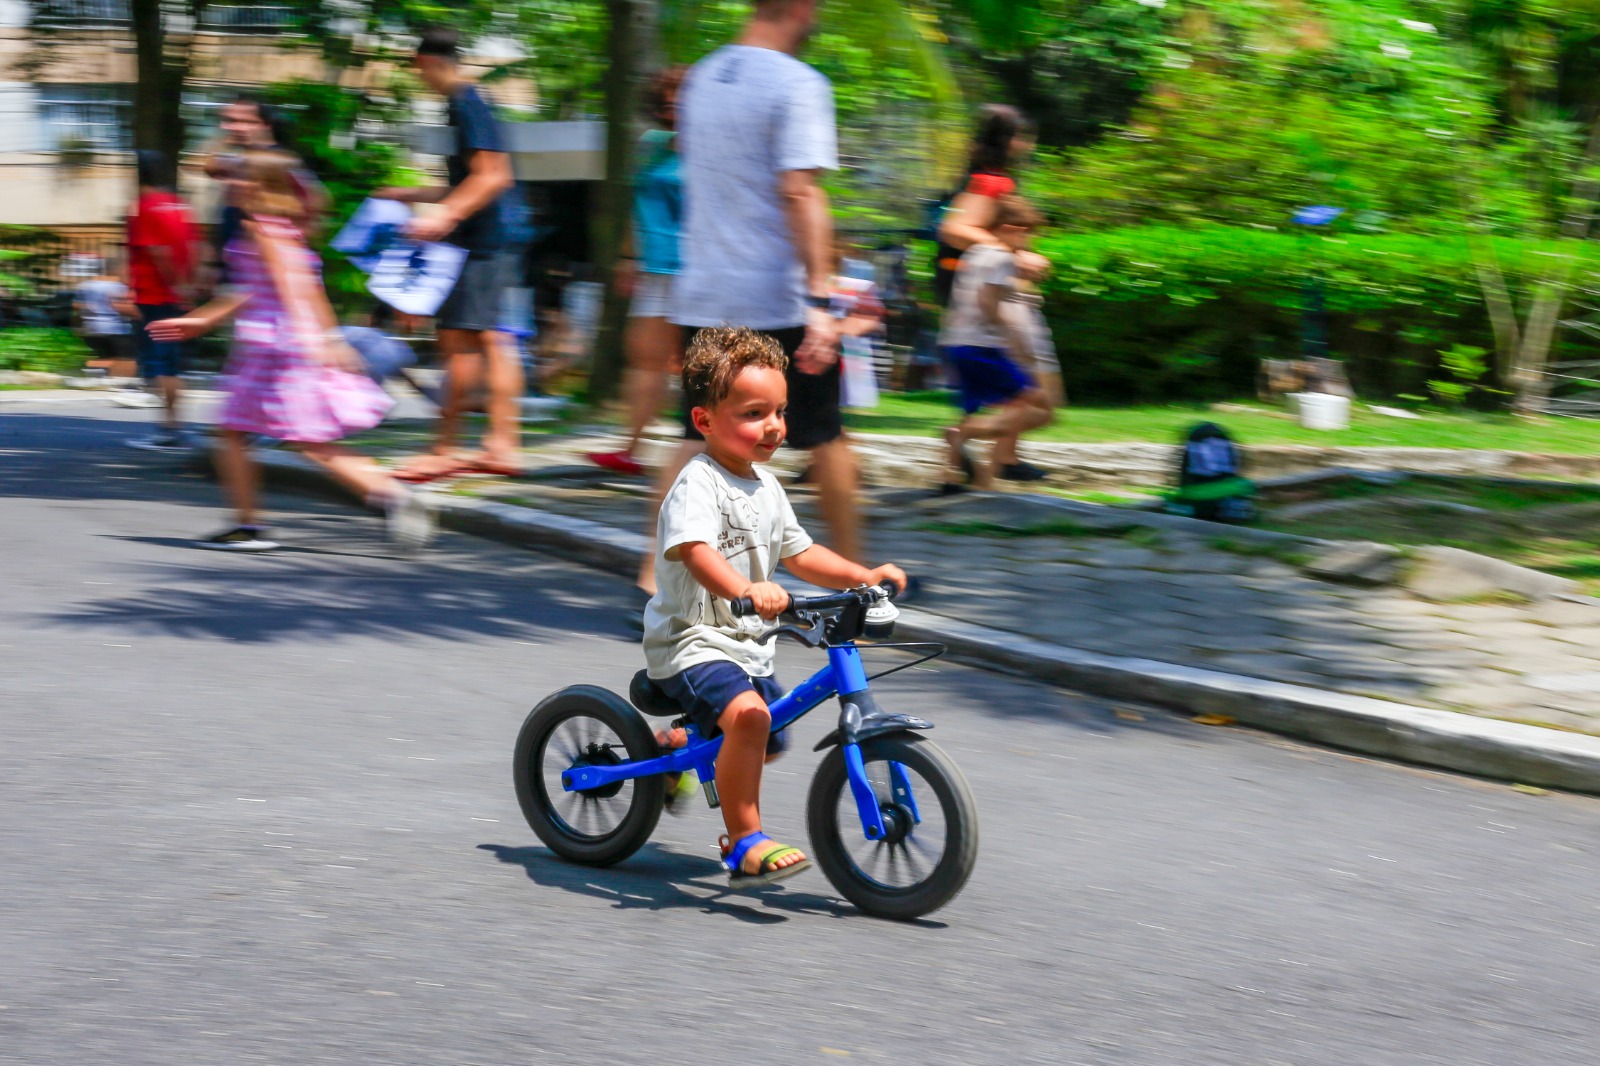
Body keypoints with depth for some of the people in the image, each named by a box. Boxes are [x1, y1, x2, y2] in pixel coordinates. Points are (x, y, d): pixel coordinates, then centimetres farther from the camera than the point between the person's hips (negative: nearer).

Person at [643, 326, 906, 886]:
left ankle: (672, 747, 48)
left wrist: (864, 576, 5)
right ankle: (745, 843, -27)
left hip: (745, 645, 9)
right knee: (748, 714, -34)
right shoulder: (697, 484, -18)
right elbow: (695, 551, -35)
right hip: (690, 644, -9)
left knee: (767, 740, 23)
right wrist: (747, 589, -53)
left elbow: (798, 554, 19)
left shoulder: (766, 487, 11)